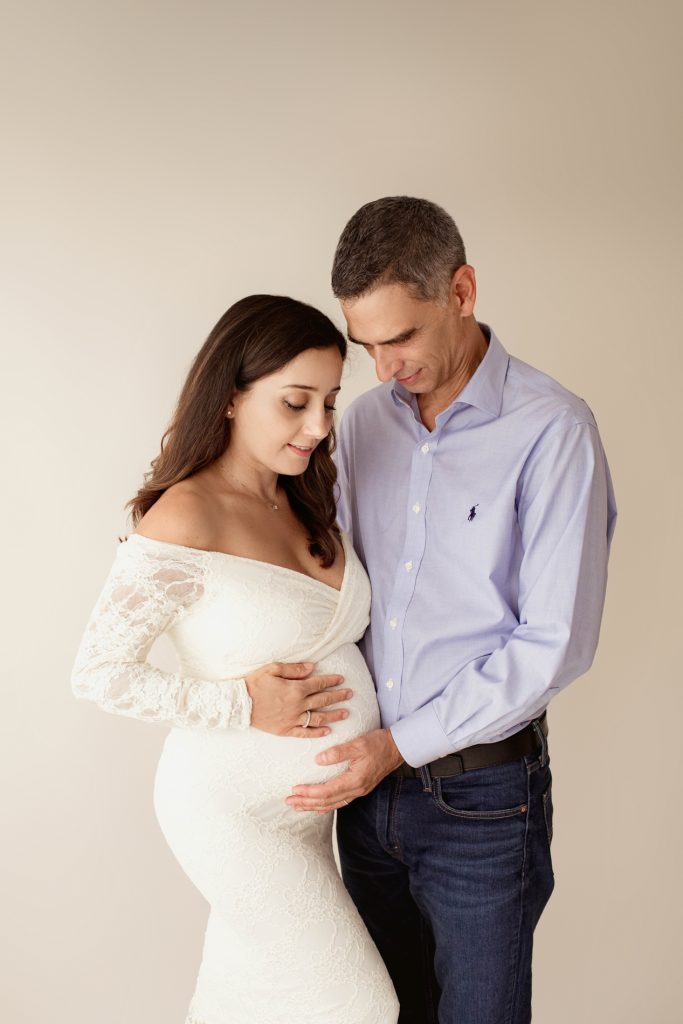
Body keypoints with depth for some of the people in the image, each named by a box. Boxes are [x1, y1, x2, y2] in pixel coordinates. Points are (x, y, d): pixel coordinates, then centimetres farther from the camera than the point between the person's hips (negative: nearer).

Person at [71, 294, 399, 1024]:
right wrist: (242, 706, -21)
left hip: (300, 800, 7)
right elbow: (100, 672, -19)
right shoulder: (185, 519, -23)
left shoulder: (300, 502, 2)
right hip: (232, 808, -7)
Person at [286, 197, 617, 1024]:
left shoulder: (551, 430, -15)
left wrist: (402, 743, -16)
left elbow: (555, 643, -17)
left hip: (480, 794, -5)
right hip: (369, 777, 5)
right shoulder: (366, 419, 3)